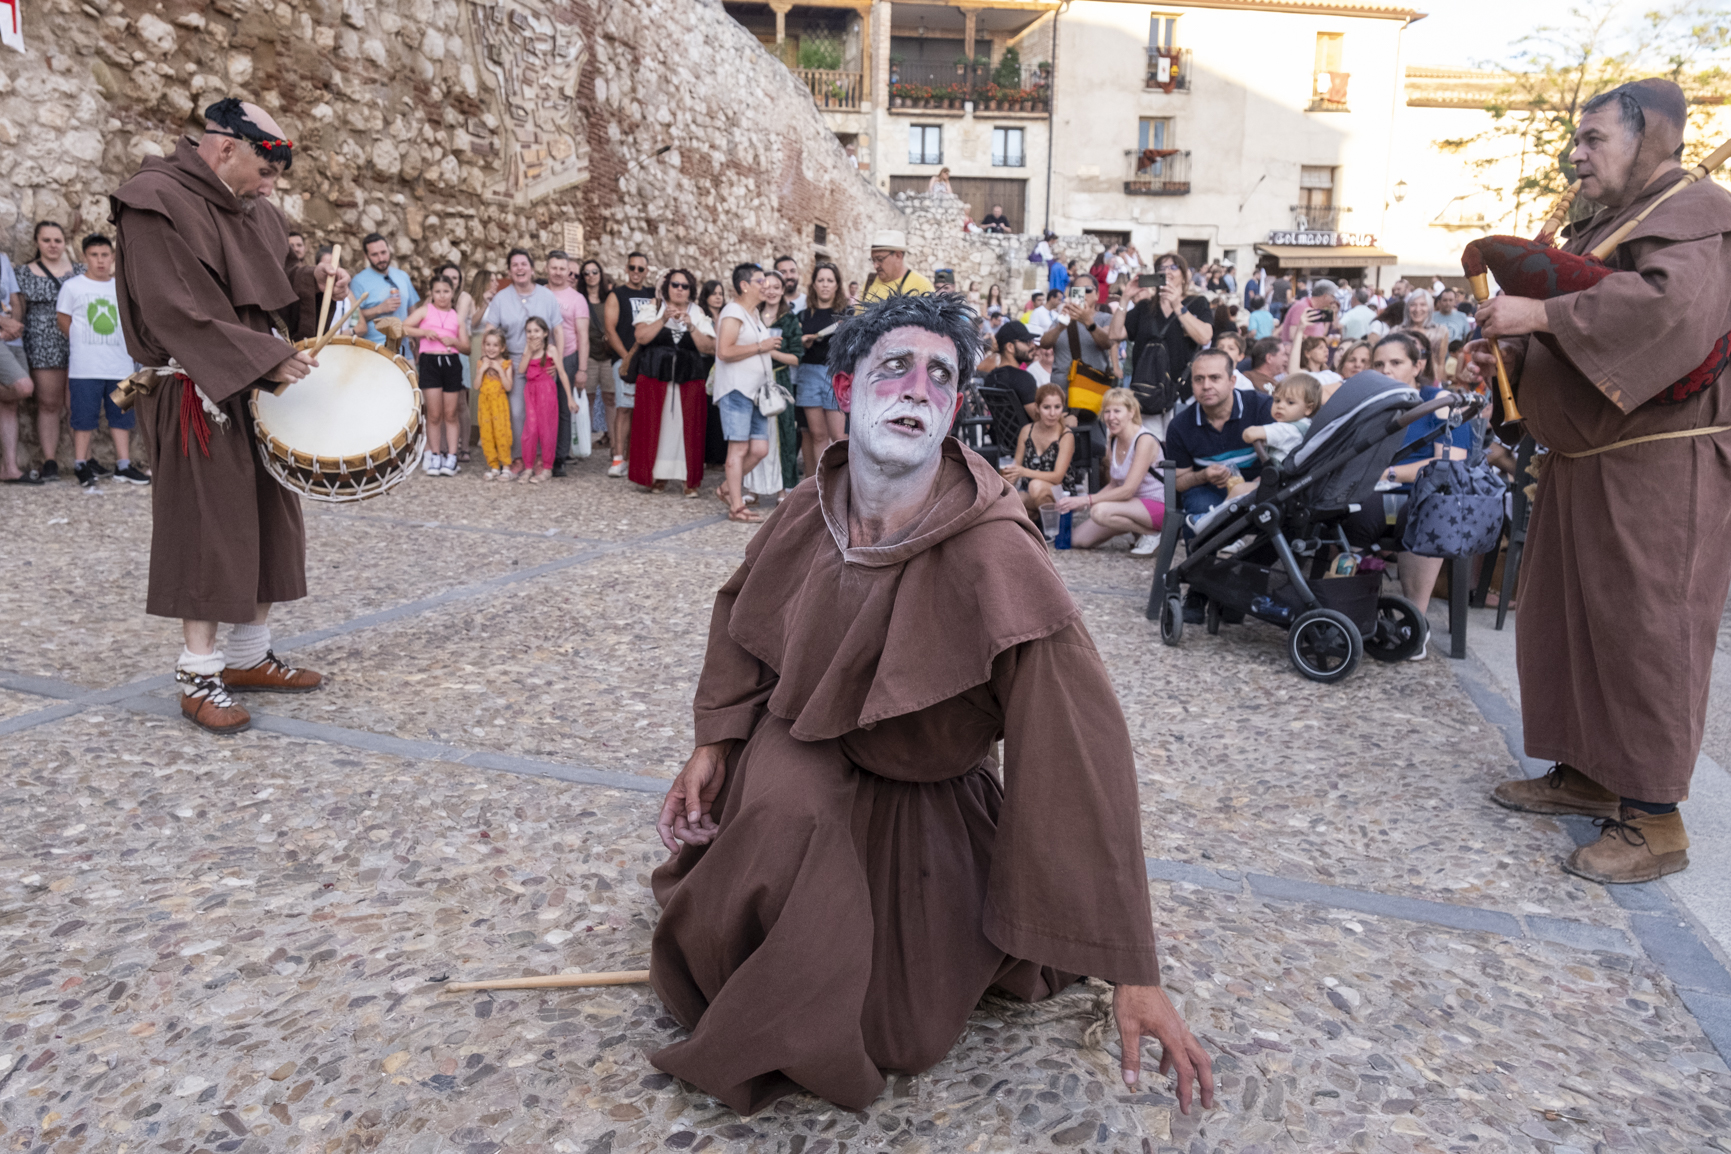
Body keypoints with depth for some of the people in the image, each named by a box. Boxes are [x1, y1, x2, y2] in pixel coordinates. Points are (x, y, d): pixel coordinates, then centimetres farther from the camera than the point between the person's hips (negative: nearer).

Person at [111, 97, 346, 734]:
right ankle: (199, 676, 6)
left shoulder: (255, 211, 13)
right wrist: (268, 359, -23)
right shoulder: (156, 203, -12)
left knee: (269, 525, 11)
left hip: (262, 390, 8)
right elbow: (177, 313, -20)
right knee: (207, 529, -4)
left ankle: (249, 656, 22)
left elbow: (279, 279, 25)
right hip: (200, 395, -8)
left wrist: (318, 282, 3)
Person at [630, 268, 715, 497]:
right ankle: (657, 475, 11)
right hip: (654, 380, 0)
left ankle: (689, 479, 0)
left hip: (689, 382, 0)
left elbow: (709, 348, -2)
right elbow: (641, 337, -7)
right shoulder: (654, 311, 9)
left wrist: (690, 326, -12)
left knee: (687, 428, -4)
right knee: (654, 427, 0)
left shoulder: (699, 316, 11)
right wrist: (664, 319, -13)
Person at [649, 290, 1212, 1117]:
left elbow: (1081, 751, -33)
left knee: (889, 1035, -1)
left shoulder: (994, 558, -32)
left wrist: (1130, 973, -32)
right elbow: (743, 616, 7)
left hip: (919, 810, -3)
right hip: (797, 779, 4)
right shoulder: (808, 514, -14)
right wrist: (714, 743, -2)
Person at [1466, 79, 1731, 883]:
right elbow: (1563, 326, 22)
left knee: (1642, 631, -5)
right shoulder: (1599, 225, 17)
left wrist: (1542, 314, -28)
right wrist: (1507, 351, 3)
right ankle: (1586, 774, 26)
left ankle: (1654, 817, 4)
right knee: (1566, 618, 13)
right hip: (1584, 461, 9)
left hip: (1655, 466, -9)